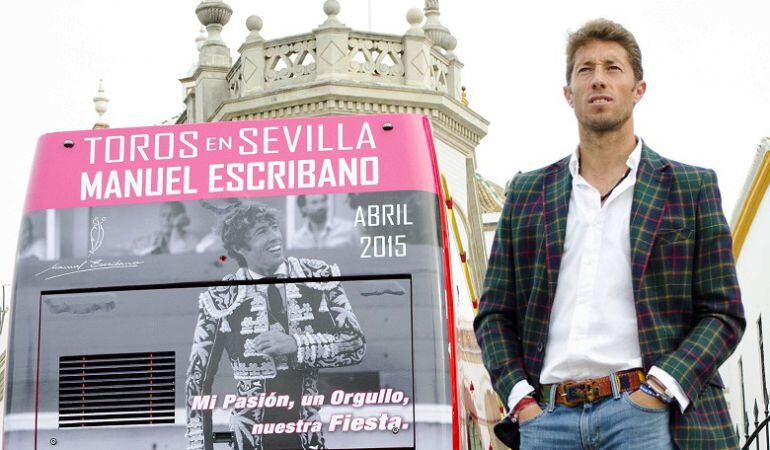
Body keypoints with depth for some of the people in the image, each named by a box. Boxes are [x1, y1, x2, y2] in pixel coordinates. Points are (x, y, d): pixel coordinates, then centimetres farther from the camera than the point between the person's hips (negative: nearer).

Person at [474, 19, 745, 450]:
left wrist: (659, 390, -8)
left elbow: (724, 313, 6)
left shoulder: (692, 188, 10)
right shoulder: (527, 194, 17)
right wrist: (520, 397, 1)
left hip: (645, 413, -2)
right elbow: (494, 314, 16)